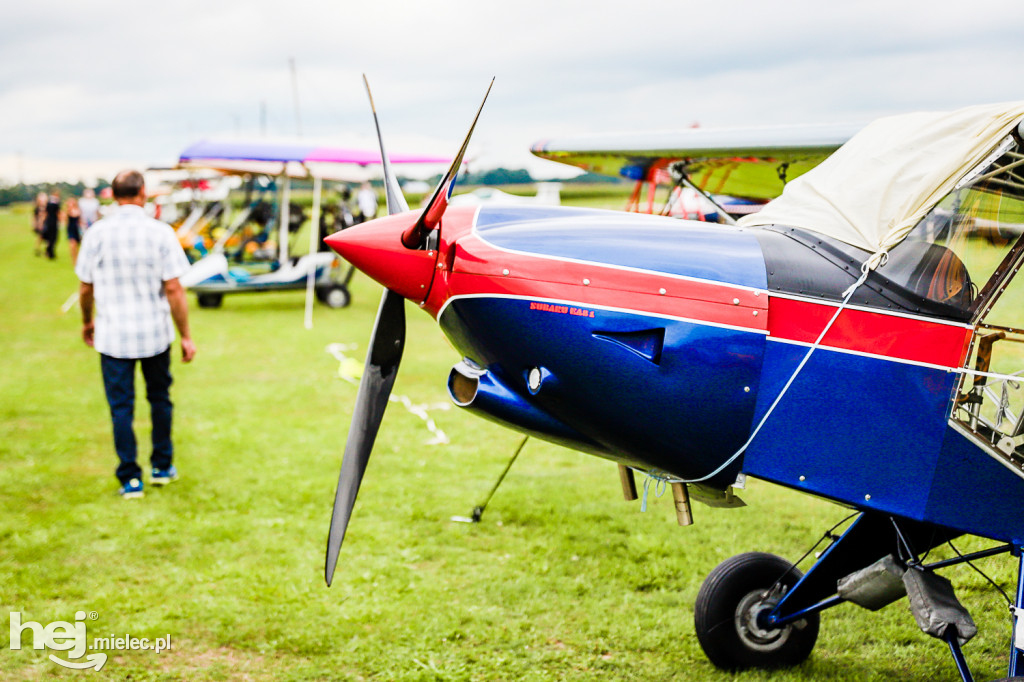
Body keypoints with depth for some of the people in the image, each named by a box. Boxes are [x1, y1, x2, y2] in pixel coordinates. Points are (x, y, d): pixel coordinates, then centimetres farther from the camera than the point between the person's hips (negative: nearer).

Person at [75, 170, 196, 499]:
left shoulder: (97, 234, -6)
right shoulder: (160, 232, -10)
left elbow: (86, 288, 3)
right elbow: (174, 290, -10)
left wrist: (87, 321, 21)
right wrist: (186, 336, -3)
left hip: (113, 334, 0)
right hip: (155, 332, 0)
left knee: (121, 406, 7)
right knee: (159, 398, 19)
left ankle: (130, 478, 8)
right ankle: (162, 466, 28)